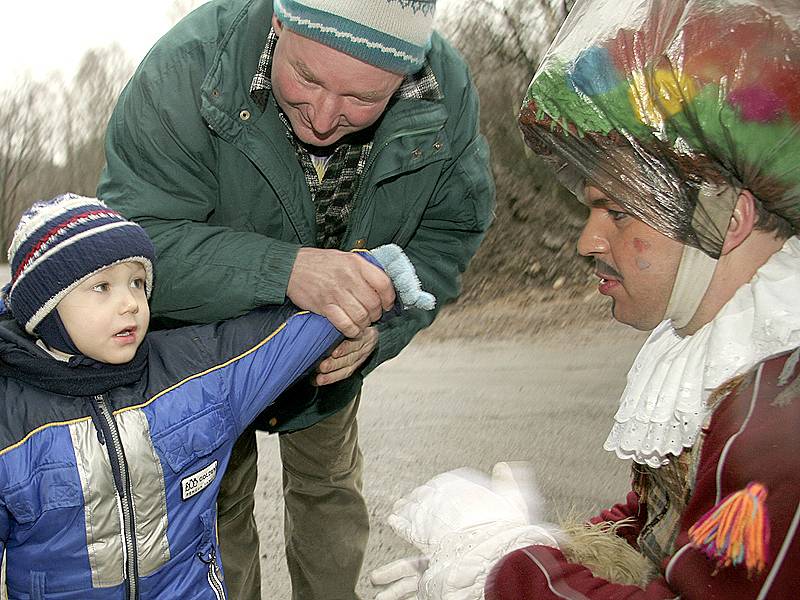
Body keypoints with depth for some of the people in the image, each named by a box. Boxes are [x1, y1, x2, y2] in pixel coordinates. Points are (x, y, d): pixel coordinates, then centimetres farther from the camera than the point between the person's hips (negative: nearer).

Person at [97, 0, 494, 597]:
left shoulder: (449, 92, -26)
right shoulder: (186, 69, -36)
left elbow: (446, 239, -13)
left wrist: (377, 331, -31)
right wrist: (285, 270, -53)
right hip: (205, 344, -2)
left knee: (332, 494, 19)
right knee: (218, 508, 9)